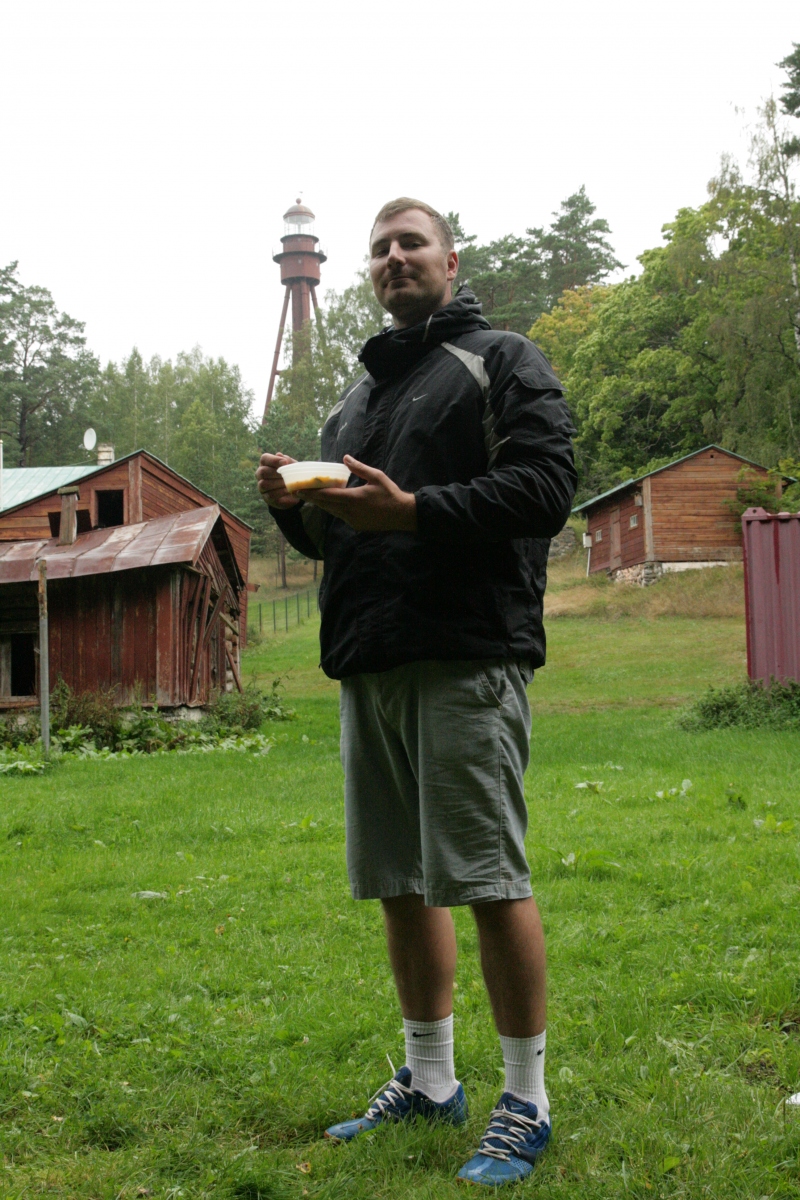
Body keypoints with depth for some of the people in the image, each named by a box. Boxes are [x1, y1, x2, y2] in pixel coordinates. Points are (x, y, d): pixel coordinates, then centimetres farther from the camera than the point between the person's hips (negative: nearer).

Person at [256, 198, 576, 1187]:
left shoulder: (503, 363, 5)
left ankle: (526, 1103, 5)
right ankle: (429, 1081, 25)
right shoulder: (356, 396, 25)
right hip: (369, 667, 7)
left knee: (487, 880, -8)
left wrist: (412, 511, -19)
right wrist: (295, 506, 4)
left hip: (467, 660, -7)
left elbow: (544, 489, -10)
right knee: (401, 883, 11)